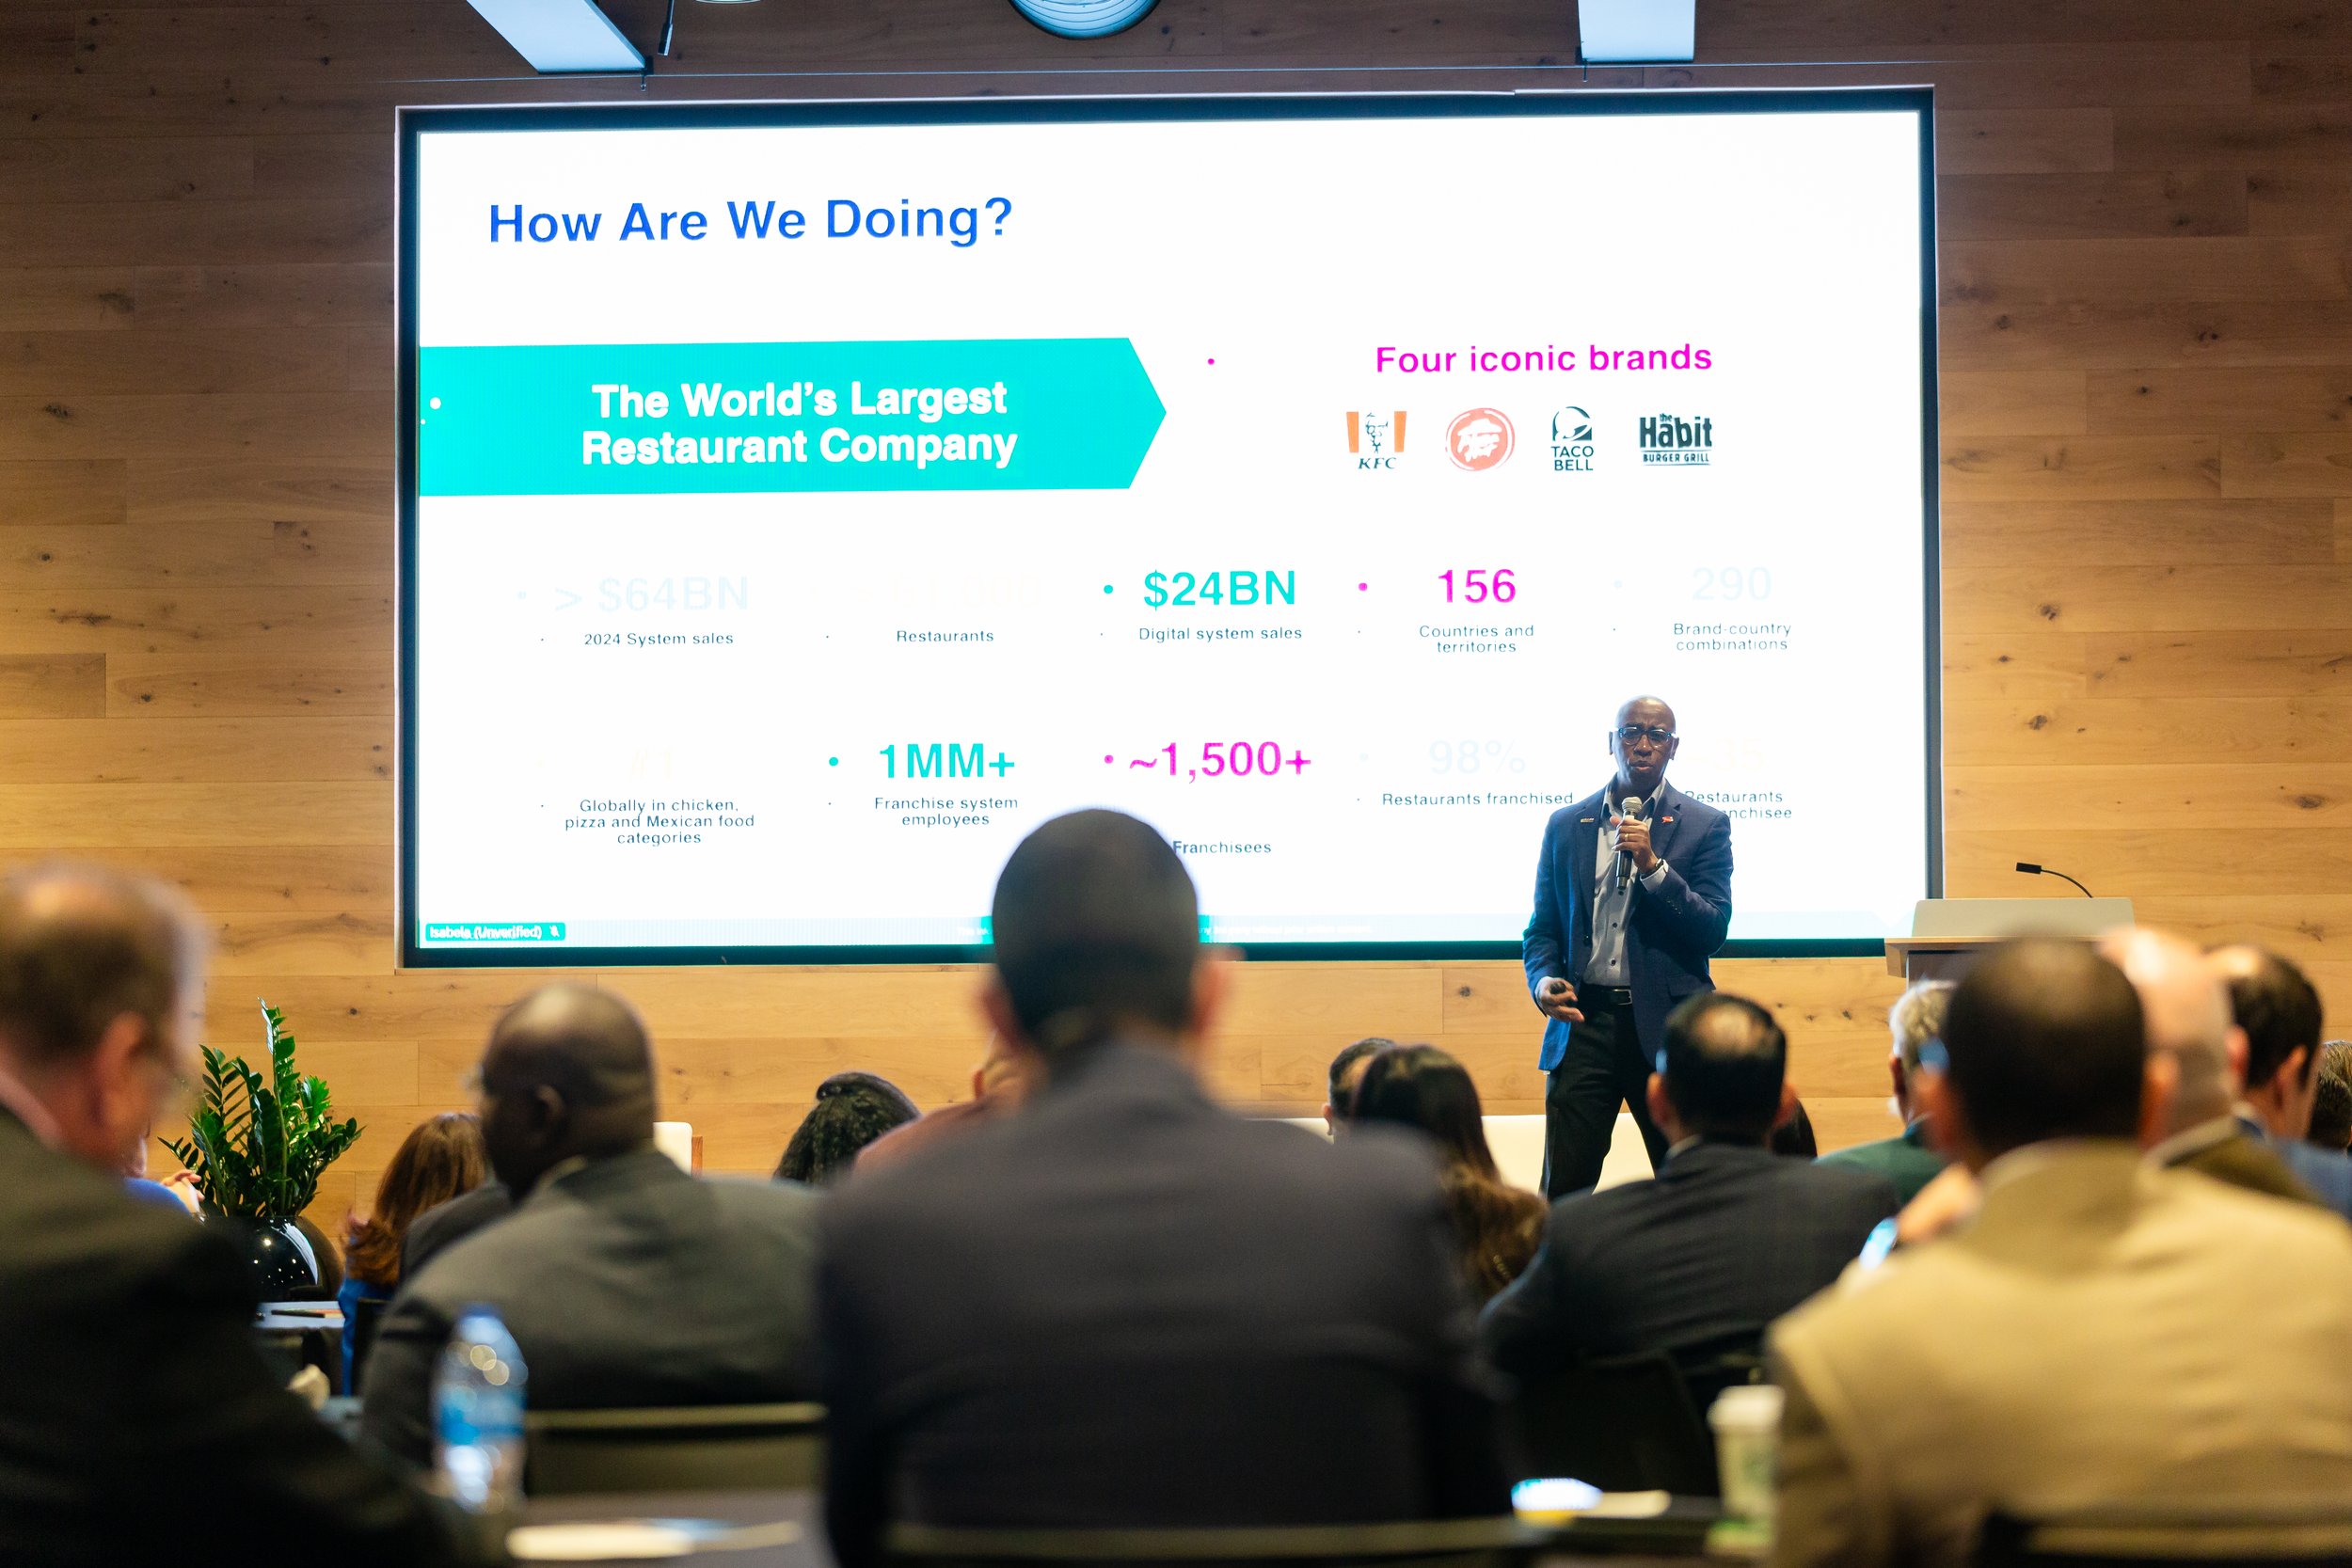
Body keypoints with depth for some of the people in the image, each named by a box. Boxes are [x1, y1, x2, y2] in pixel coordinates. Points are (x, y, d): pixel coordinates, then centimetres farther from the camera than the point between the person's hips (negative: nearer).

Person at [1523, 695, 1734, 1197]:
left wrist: (1652, 866, -15)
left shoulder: (1705, 826, 5)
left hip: (1666, 1026, -1)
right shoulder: (1565, 826, 12)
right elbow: (1542, 928, 15)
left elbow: (1714, 930, -4)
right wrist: (1543, 981, -7)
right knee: (1563, 1189, -4)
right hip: (1584, 1021, 2)